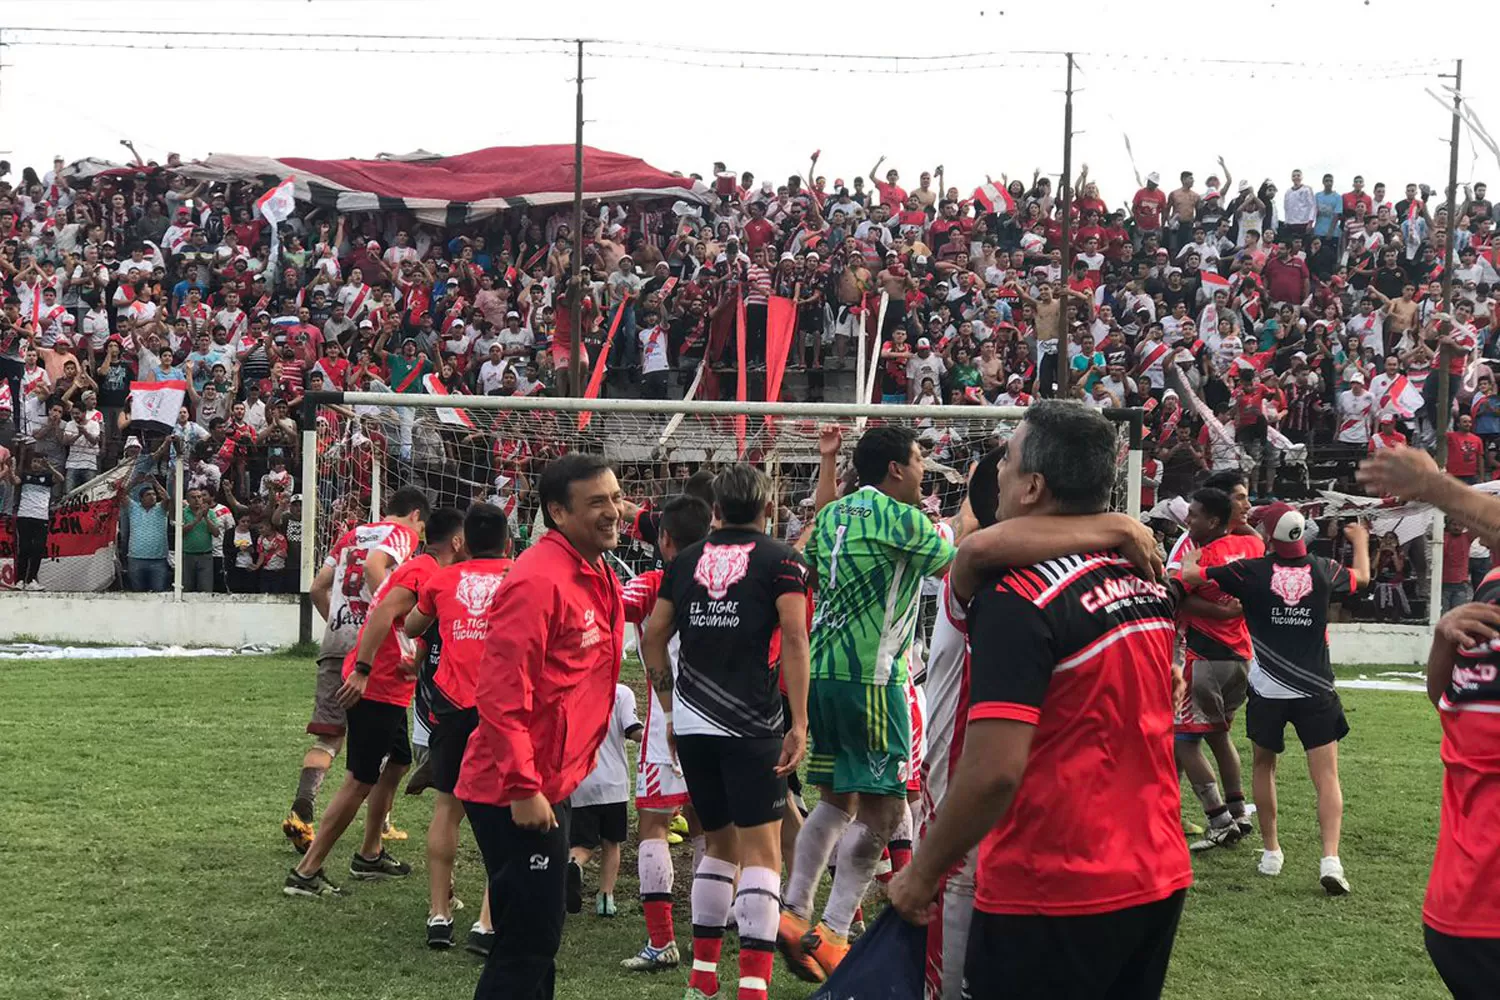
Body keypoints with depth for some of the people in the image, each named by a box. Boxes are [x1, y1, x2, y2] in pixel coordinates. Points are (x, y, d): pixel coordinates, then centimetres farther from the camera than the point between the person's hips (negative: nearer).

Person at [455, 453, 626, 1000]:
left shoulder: (596, 576, 11)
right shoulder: (539, 579, -19)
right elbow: (499, 693, -22)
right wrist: (523, 788, -23)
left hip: (550, 788, 10)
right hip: (518, 797, -10)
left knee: (536, 938, 18)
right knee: (528, 941, -4)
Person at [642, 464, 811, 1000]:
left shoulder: (685, 561, 12)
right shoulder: (780, 560, 0)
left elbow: (653, 638, 13)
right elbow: (794, 640, -10)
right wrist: (799, 725, -10)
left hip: (691, 723, 5)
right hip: (751, 725, -5)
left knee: (720, 843, 18)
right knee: (761, 850, -2)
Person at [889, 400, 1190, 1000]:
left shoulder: (1019, 595, -18)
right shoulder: (1149, 583, 6)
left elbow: (992, 771, -23)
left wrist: (921, 873, -12)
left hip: (1052, 895, -7)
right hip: (1160, 878, 8)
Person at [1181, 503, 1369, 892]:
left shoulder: (1250, 571, -8)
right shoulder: (1323, 571, 0)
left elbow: (1189, 576, 0)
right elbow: (1361, 578, 23)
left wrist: (1190, 558, 23)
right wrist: (1360, 541, 42)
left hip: (1267, 692, 0)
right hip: (1315, 690, 1)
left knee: (1264, 765, 20)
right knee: (1327, 777, 0)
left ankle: (1271, 851, 22)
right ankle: (1330, 858, -16)